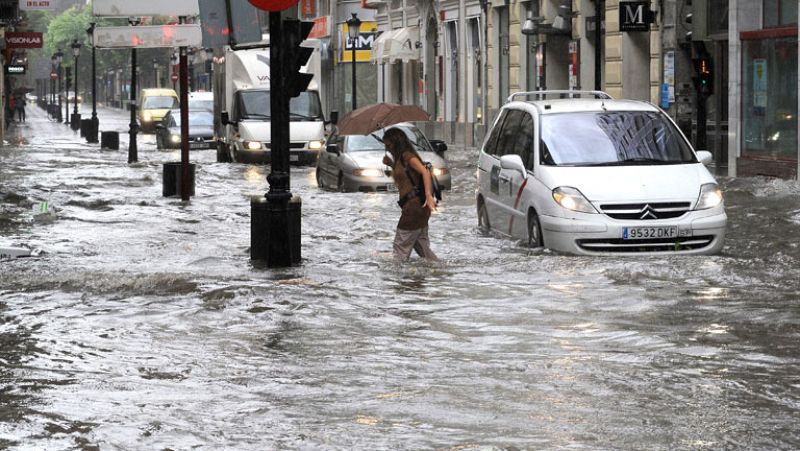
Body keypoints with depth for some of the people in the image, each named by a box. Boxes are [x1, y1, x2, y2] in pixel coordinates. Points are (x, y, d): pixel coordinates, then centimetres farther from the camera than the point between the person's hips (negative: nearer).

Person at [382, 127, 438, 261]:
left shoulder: (407, 156, -9)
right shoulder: (400, 159, 19)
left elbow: (425, 172, -23)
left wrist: (428, 195, -35)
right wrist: (391, 164, 15)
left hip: (415, 204, -10)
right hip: (414, 206, 10)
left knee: (400, 247, -5)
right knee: (422, 248, 12)